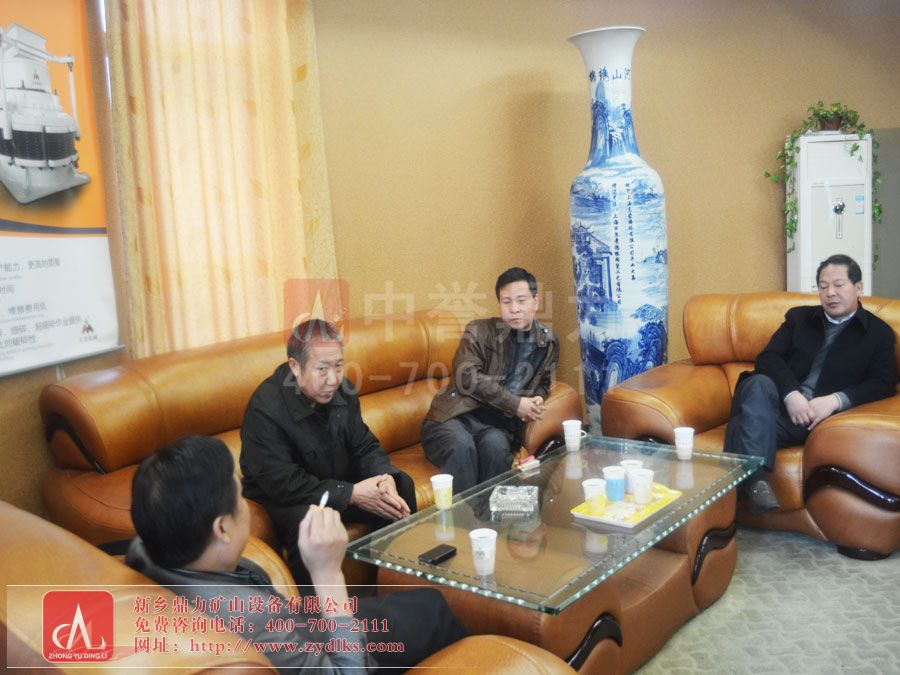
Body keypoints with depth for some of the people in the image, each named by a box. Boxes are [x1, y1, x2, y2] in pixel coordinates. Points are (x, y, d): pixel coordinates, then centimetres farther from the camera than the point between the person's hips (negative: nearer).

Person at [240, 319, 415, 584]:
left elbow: (364, 446, 2)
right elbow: (281, 484, -28)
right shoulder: (265, 409, -26)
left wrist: (385, 478, -21)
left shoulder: (341, 391, -5)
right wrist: (351, 494, -30)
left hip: (338, 482, 7)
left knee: (401, 486, -7)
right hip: (282, 499, -6)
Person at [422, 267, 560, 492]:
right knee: (461, 446, -36)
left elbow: (543, 383, 31)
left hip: (498, 423, 2)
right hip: (455, 416, -2)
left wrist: (537, 399, 6)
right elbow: (467, 376, -13)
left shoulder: (548, 342, 14)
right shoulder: (479, 332, 1)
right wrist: (516, 404, -15)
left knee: (495, 446, -33)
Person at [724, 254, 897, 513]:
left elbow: (884, 384, 2)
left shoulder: (879, 333, 14)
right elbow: (768, 357, 6)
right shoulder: (798, 317, 20)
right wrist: (791, 394, -15)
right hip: (783, 402, 2)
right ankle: (754, 479, -45)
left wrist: (836, 400, -17)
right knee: (758, 384, -34)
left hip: (823, 414, -2)